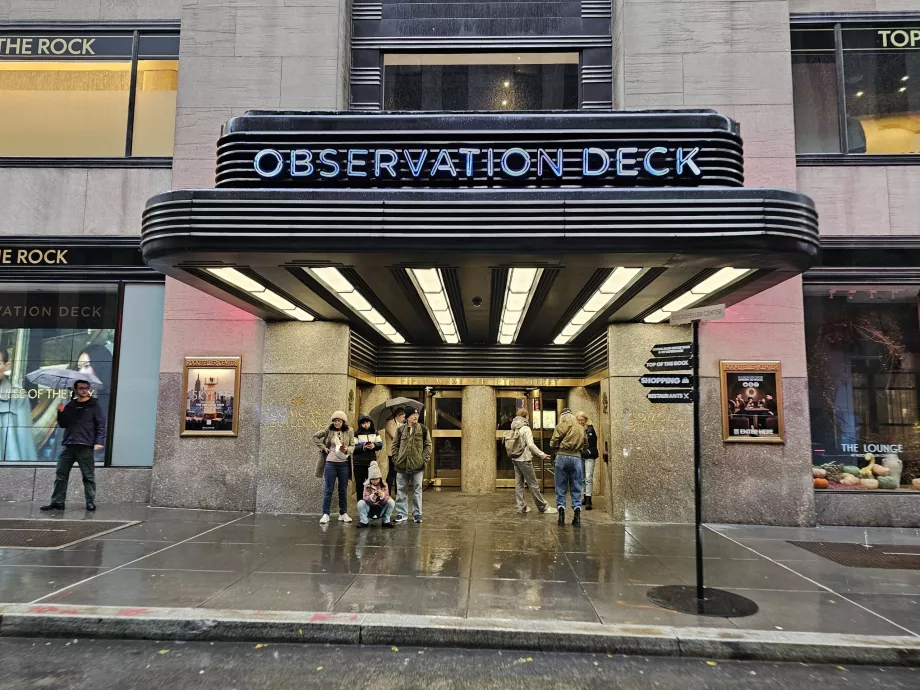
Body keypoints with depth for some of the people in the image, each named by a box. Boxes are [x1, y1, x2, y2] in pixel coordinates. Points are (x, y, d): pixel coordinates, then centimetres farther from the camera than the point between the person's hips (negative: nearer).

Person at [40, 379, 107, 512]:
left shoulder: (94, 405, 1)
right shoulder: (70, 406, 15)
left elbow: (101, 425, -4)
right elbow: (63, 425, 16)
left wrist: (99, 441, -15)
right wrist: (61, 413, -2)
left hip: (86, 447, -4)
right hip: (69, 445, 4)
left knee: (88, 476, 0)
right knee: (61, 474, 5)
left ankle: (90, 502, 5)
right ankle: (57, 502, 13)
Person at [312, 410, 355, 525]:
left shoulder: (349, 432, -2)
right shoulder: (329, 430, -3)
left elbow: (353, 446, -1)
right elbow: (315, 436, 6)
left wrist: (347, 449, -22)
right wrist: (323, 447, -1)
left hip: (344, 463, 1)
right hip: (330, 463, -1)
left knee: (343, 490, 10)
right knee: (328, 489, 2)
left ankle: (343, 514, 20)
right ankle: (325, 514, 9)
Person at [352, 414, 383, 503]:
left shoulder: (374, 432, 7)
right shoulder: (357, 433, -3)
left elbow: (381, 444, 5)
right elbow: (353, 447, -9)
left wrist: (374, 445, -16)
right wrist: (362, 447, -25)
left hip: (372, 462, 3)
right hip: (359, 463, -2)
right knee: (359, 484, 5)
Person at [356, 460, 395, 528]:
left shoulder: (384, 485, -8)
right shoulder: (366, 485, -9)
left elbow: (387, 497, -18)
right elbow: (365, 497, -20)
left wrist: (382, 495, -41)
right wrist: (371, 497, -43)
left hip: (381, 507, 1)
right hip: (369, 507, -1)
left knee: (391, 502, -24)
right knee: (360, 503, -28)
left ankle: (386, 521, -7)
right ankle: (364, 521, -8)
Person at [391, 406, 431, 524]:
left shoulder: (423, 429, 2)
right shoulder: (400, 430, 4)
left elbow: (428, 445, 4)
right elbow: (395, 445, 9)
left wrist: (425, 459, -5)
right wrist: (396, 459, 0)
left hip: (417, 465, -1)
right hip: (402, 465, 1)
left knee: (417, 490, 6)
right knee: (401, 490, 7)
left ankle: (417, 513, 16)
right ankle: (402, 514, 16)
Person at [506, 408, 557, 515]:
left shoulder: (513, 430, 9)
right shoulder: (525, 429, -12)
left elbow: (512, 445, 6)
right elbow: (531, 445, -19)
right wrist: (542, 455, -16)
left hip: (515, 459, 7)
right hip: (524, 459, -7)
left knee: (519, 483, 9)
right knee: (533, 484, 0)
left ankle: (521, 507, 12)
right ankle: (543, 507, 8)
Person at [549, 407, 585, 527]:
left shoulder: (560, 426, -2)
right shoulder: (581, 428, 8)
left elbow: (553, 444, -5)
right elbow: (584, 444, 12)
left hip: (562, 457, -2)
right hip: (576, 458, 2)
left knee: (560, 487, 6)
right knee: (576, 488, 9)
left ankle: (561, 511, 3)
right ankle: (577, 511, 5)